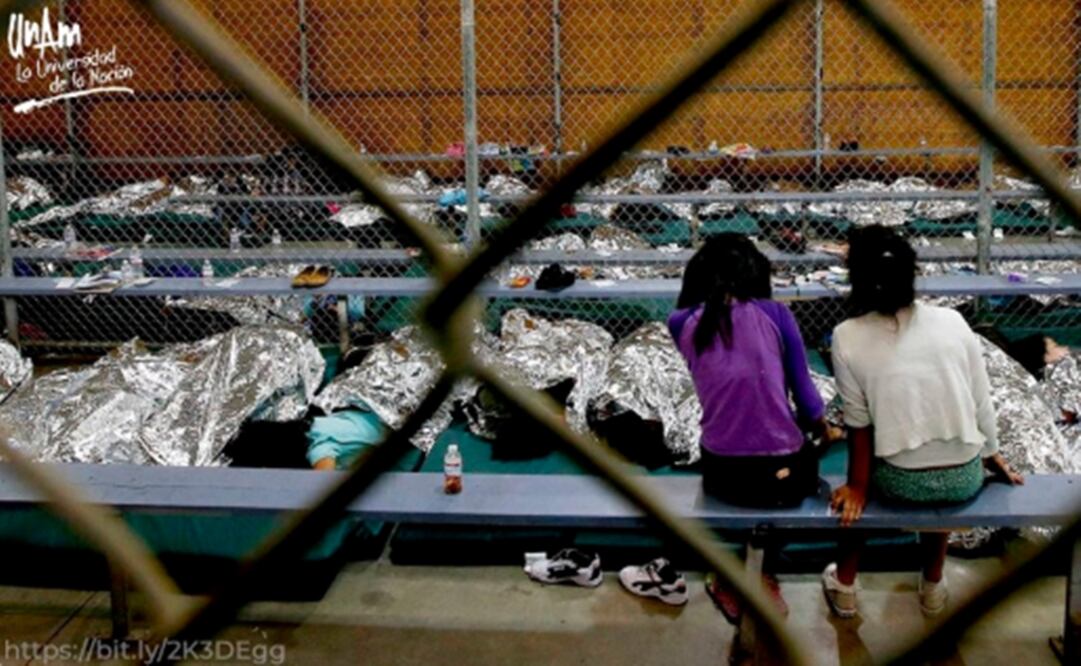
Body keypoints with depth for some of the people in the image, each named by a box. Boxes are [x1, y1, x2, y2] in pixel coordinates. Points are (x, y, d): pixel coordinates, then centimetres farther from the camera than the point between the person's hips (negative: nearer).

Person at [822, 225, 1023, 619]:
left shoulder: (847, 338, -10)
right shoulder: (952, 322, -4)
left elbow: (859, 424, -5)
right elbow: (982, 404, 2)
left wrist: (856, 486, 7)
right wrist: (993, 458, 18)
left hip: (901, 483, -2)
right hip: (965, 479, 2)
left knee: (868, 453, 33)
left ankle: (843, 586, 38)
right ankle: (933, 587, 45)